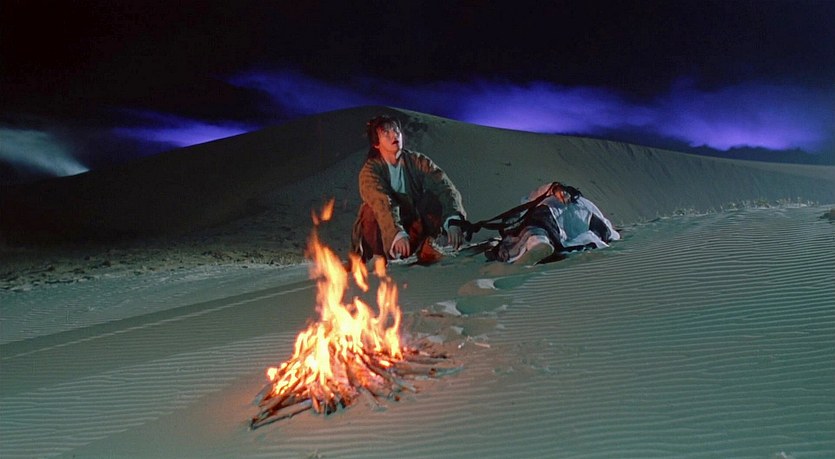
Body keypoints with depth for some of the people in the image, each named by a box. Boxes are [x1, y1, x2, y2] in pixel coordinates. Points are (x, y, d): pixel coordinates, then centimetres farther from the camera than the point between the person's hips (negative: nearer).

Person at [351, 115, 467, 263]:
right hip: (384, 237, -2)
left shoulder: (417, 161, -6)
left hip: (415, 230, 2)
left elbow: (445, 186, -20)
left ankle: (427, 248, -17)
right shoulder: (369, 171, -14)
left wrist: (453, 221, -38)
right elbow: (382, 203, -33)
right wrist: (397, 234, -51)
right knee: (372, 211, -33)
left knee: (436, 197, -20)